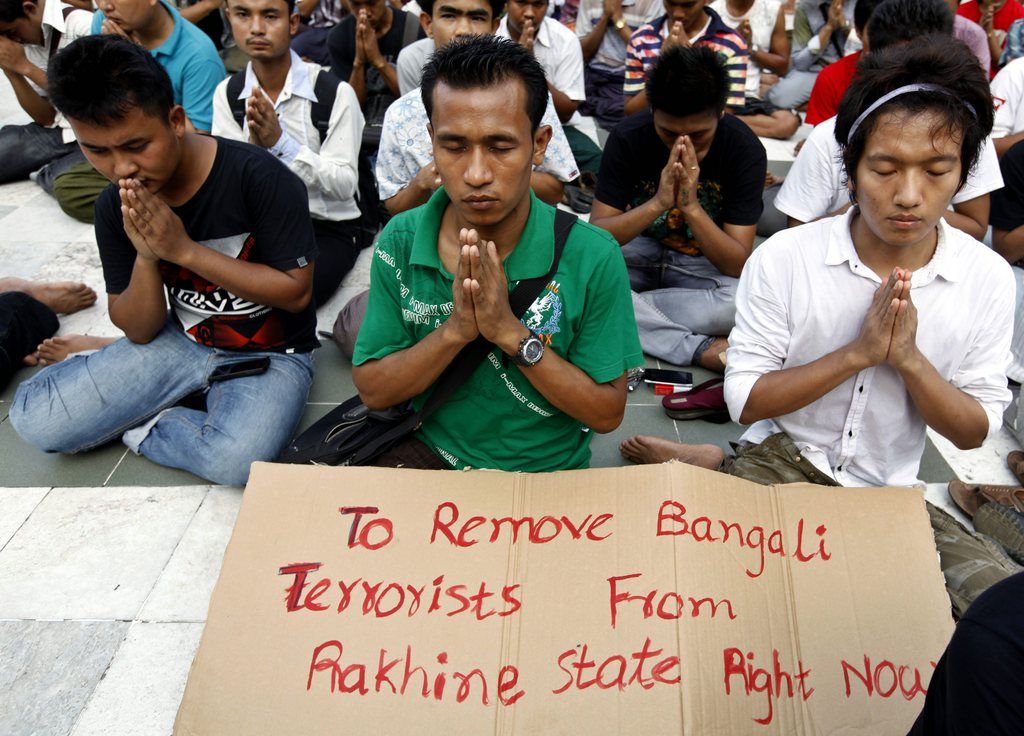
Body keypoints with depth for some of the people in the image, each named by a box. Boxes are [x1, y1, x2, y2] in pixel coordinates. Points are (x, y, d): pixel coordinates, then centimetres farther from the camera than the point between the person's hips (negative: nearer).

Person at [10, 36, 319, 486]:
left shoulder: (258, 177, -20)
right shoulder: (116, 209, -5)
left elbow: (297, 292, -18)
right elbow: (139, 331, -1)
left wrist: (185, 249, -23)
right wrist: (146, 258, -22)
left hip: (270, 354, -4)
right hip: (182, 342, 4)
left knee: (234, 460, -35)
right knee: (33, 418, -11)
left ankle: (141, 426, -4)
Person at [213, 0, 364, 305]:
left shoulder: (335, 92, -9)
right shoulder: (227, 93, 4)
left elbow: (344, 185, -14)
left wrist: (280, 141, -25)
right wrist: (254, 145, -23)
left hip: (327, 230, -3)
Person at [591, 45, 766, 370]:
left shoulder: (745, 149, -17)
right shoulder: (628, 137, -15)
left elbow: (738, 265, -20)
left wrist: (692, 207, -35)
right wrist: (657, 203, -35)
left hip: (705, 264, -2)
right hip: (638, 251, 2)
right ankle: (701, 348, -28)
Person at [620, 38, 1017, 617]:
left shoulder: (989, 280, -4)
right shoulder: (783, 258, -12)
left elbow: (975, 432, 0)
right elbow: (745, 402, -10)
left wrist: (908, 357, -19)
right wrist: (858, 352, -22)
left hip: (891, 492, 5)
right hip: (781, 465, -4)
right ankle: (717, 467, 1)